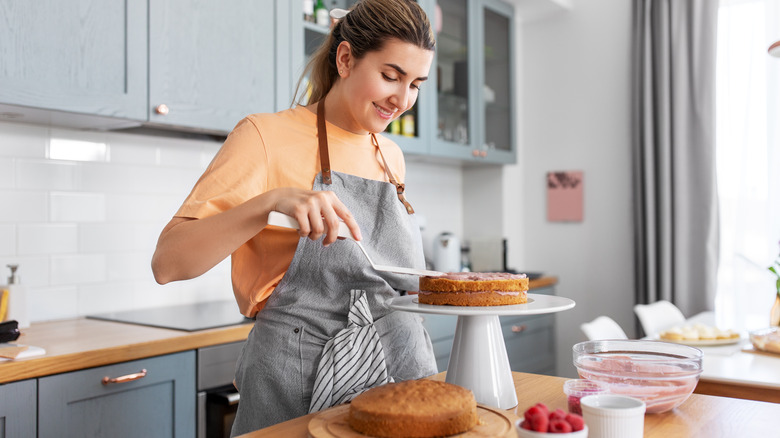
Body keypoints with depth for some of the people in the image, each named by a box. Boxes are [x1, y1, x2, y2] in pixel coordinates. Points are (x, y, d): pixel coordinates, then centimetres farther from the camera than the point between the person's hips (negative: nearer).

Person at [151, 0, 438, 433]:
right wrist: (271, 201, -29)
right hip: (299, 388, -5)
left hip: (403, 372, 6)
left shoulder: (391, 156, 10)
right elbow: (168, 262, -17)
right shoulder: (268, 136, -8)